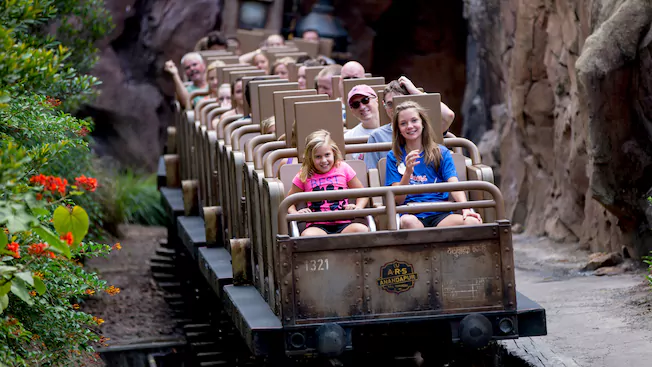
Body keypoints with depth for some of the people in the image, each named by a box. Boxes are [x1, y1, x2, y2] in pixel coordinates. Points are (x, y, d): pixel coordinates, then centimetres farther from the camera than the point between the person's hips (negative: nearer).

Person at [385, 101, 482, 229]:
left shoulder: (441, 153, 15)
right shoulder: (394, 157, 13)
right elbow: (398, 200, 4)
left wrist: (465, 208, -20)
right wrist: (408, 172, -13)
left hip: (439, 214, 1)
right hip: (411, 215, -1)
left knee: (472, 222, -32)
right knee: (408, 222, -40)